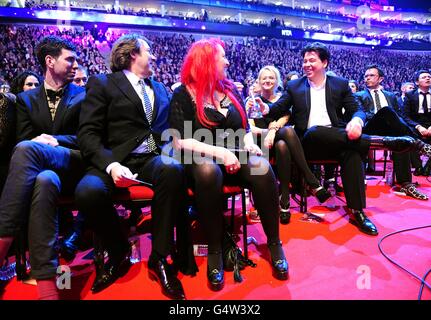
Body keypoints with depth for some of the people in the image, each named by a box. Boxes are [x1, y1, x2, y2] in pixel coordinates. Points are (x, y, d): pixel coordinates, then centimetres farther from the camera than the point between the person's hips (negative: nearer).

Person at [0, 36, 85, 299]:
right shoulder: (26, 99, 21)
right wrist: (43, 141, -12)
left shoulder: (83, 96, 15)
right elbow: (22, 139, 12)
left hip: (73, 164, -2)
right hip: (38, 166, 2)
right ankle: (46, 283, -41)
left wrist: (56, 140, -12)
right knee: (44, 181, -38)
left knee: (27, 149, -34)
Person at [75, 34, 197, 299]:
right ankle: (119, 252, -2)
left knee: (173, 169, -33)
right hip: (117, 160, -2)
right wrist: (112, 165, -20)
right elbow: (88, 133, -2)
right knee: (88, 192, -33)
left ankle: (160, 257, -17)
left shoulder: (160, 88, 25)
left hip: (154, 158, 3)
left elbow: (168, 127, 22)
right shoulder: (102, 84, 9)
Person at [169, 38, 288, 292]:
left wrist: (250, 145, -5)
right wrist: (218, 151, -20)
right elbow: (180, 141, -10)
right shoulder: (183, 95, 0)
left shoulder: (231, 89, 16)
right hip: (203, 159, -3)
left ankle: (274, 243, -14)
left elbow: (245, 128, 18)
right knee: (209, 171, -39)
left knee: (263, 169, -29)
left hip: (236, 157, 4)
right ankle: (215, 250, -23)